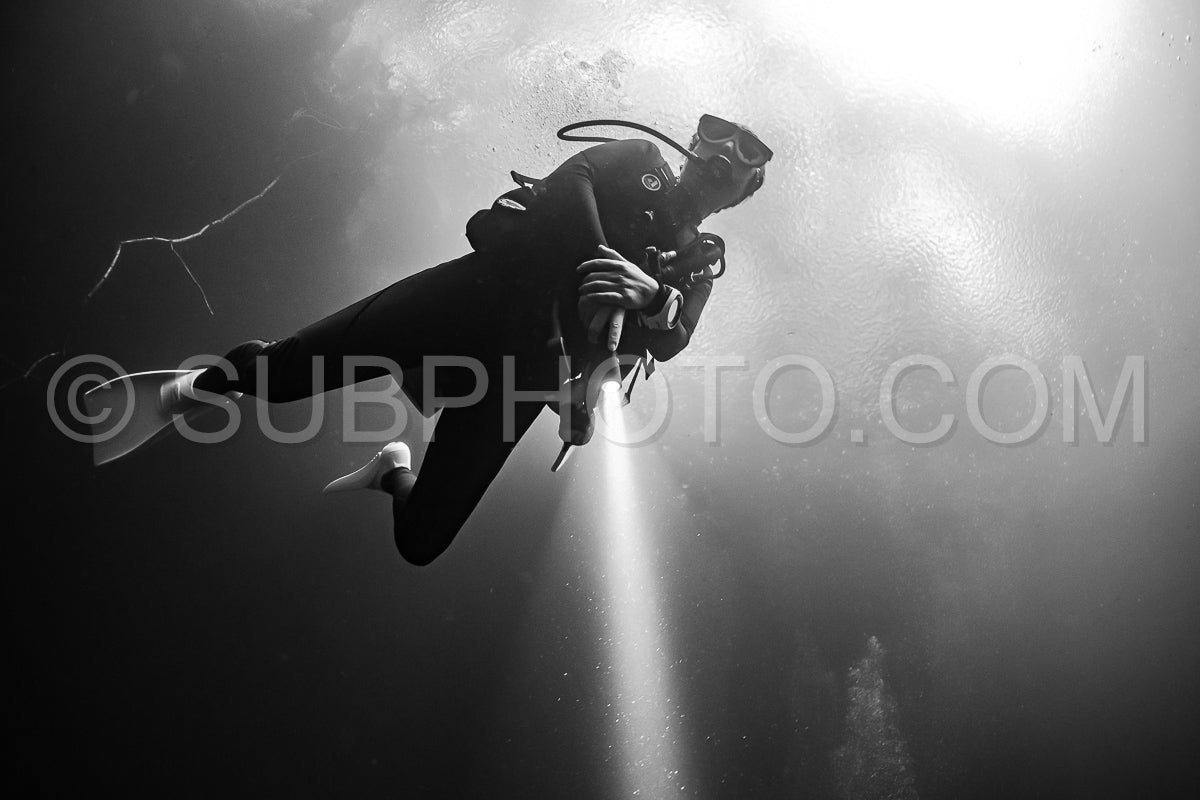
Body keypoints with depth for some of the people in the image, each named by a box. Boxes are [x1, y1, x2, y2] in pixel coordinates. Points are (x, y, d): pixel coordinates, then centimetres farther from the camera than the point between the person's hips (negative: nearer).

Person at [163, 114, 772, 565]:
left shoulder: (694, 271, 19)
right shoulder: (639, 161, 18)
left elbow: (667, 342, -1)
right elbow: (570, 179, -3)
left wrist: (652, 295, -24)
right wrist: (594, 265, -15)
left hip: (527, 368, 1)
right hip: (482, 287, -1)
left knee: (421, 542, -6)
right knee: (288, 371, -15)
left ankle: (395, 472, 28)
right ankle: (212, 381, 20)